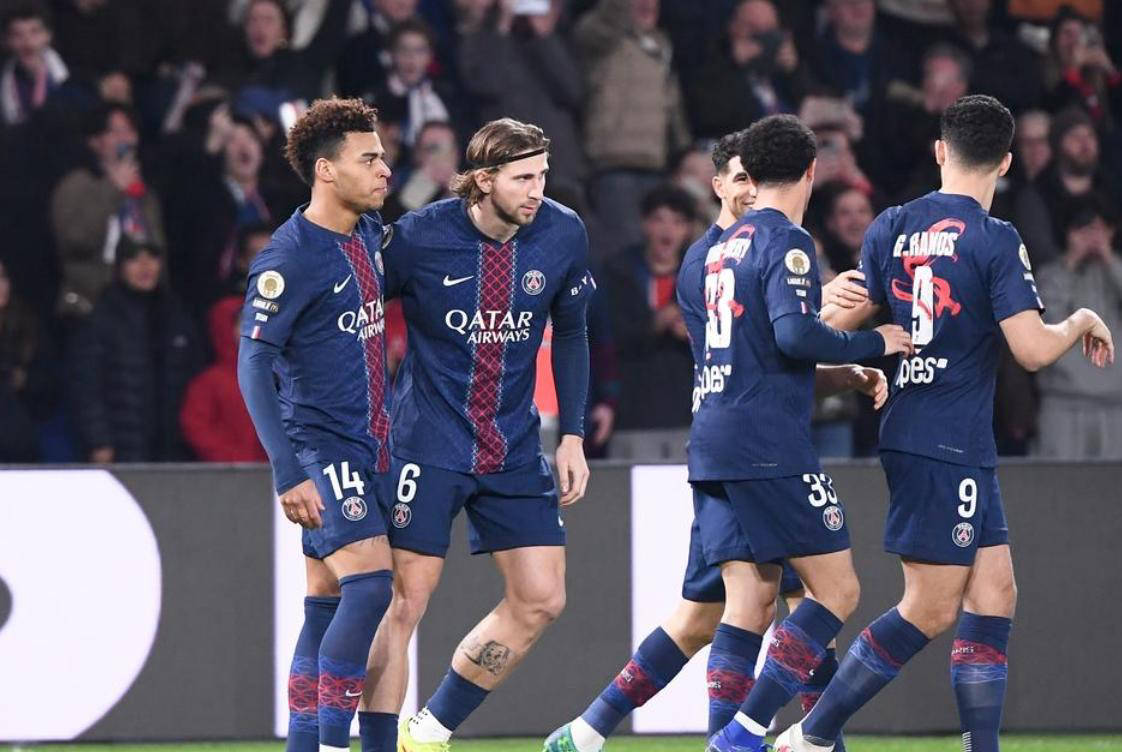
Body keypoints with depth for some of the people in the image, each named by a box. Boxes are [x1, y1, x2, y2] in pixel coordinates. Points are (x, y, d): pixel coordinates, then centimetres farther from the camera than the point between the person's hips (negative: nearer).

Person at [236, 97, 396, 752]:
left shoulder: (370, 234, 10)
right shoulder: (290, 258, -14)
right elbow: (253, 365, -16)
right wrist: (288, 472, -21)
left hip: (368, 447, 8)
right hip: (319, 450, -8)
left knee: (329, 602, 7)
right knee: (371, 582, -20)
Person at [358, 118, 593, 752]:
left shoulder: (564, 235, -3)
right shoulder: (420, 237, -14)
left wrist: (572, 434, 7)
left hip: (514, 449, 5)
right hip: (429, 443, -4)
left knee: (541, 600, 1)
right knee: (405, 598, -9)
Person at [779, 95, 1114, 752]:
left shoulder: (893, 228, 7)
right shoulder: (996, 241, -12)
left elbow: (838, 324, 12)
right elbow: (1032, 349, -17)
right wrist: (1081, 323, 2)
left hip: (909, 431, 8)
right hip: (949, 446, -8)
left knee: (994, 593, 7)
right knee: (931, 611, -4)